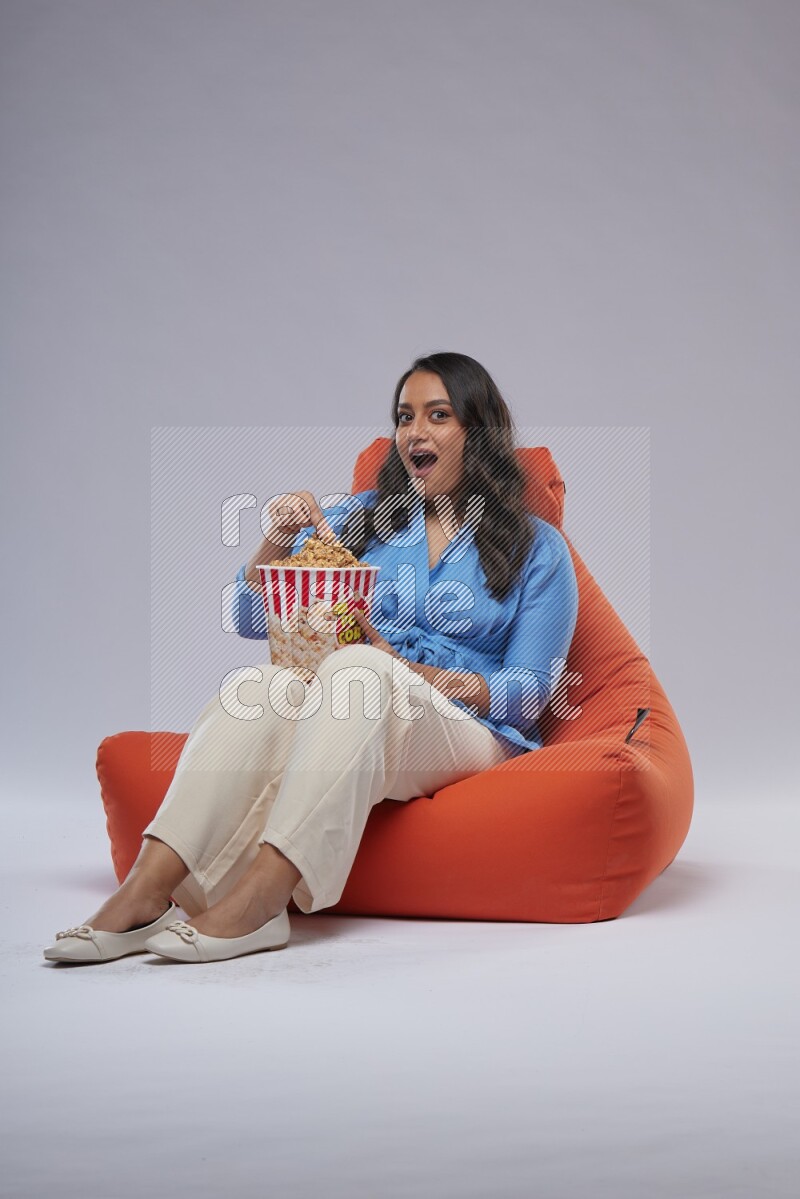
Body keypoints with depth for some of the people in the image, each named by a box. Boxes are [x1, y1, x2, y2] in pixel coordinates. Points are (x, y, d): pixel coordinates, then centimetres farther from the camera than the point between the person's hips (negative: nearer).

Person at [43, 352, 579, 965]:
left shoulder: (537, 548, 10)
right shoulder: (360, 518, 18)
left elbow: (530, 692, 1)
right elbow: (252, 620, 14)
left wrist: (404, 668, -11)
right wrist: (280, 539, -5)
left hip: (466, 732, -3)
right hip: (346, 722, 3)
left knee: (358, 670, -35)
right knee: (262, 683, -31)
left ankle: (254, 900, -47)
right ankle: (146, 891, -43)